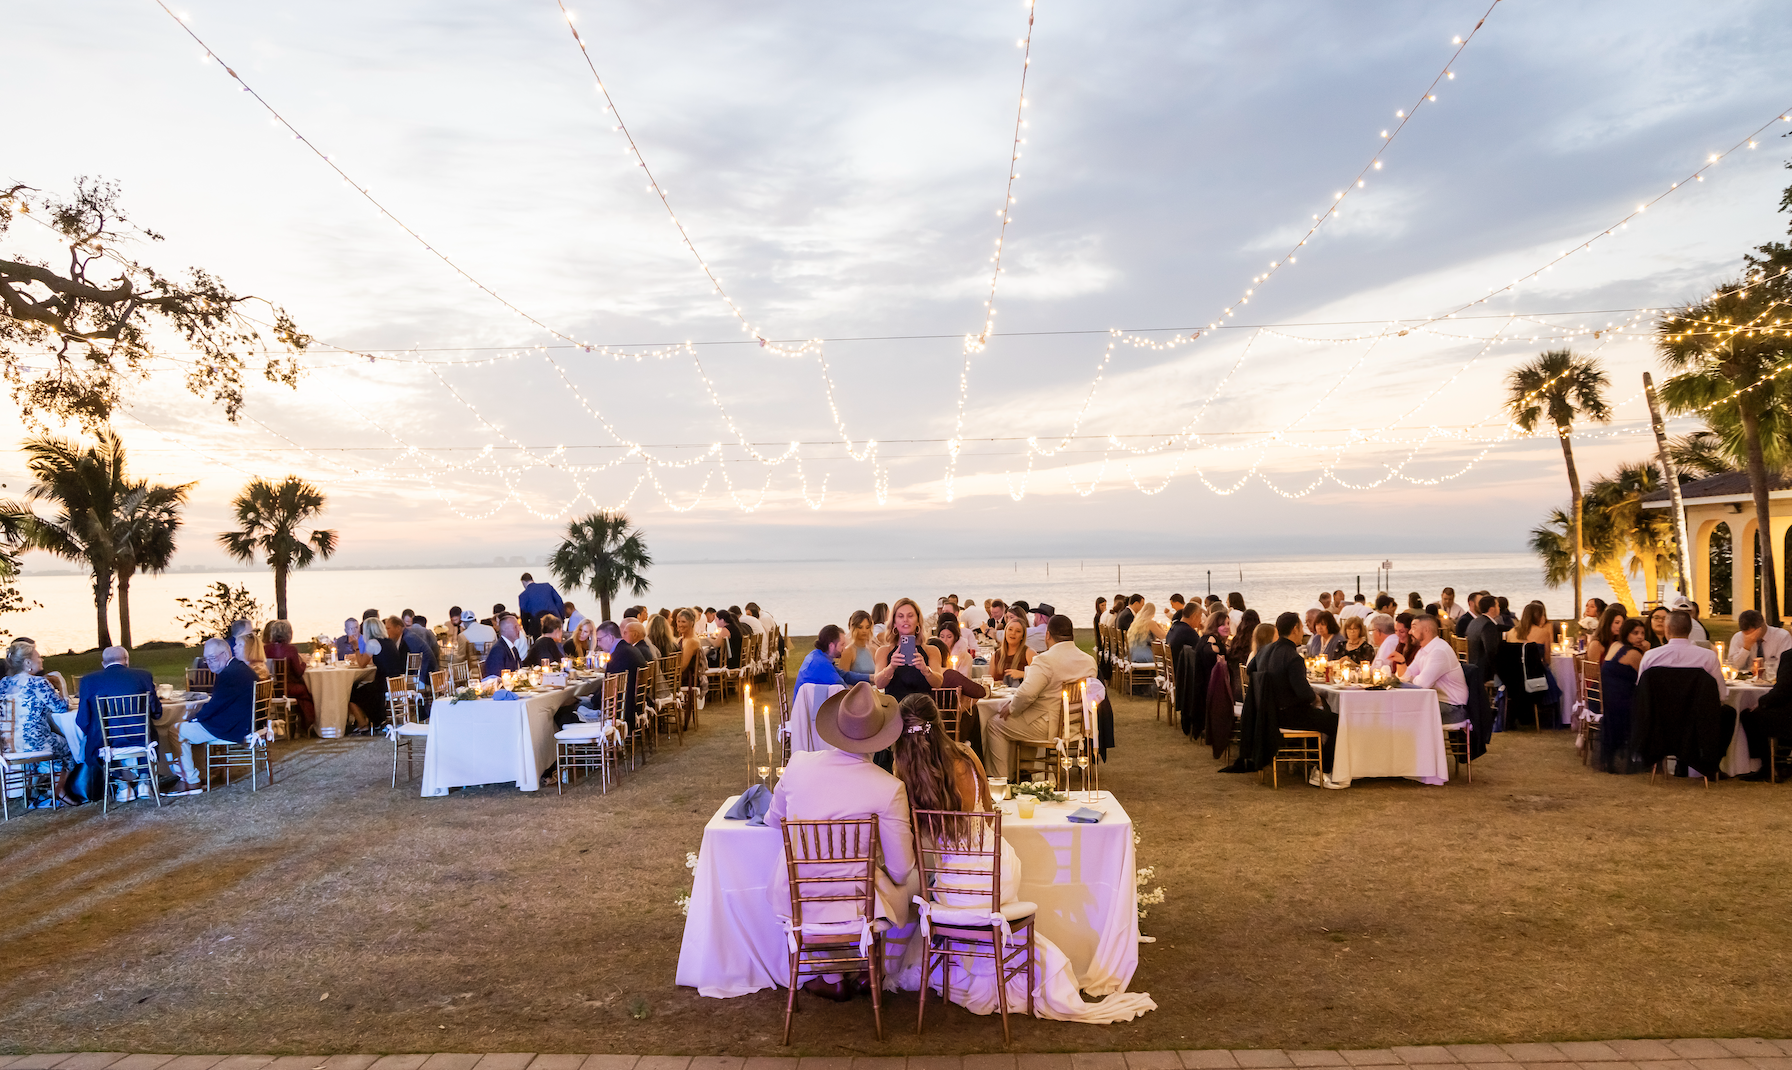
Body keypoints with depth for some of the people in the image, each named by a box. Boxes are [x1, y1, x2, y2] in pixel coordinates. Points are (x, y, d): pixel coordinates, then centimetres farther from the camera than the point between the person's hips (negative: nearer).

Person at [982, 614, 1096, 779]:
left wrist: (1011, 709, -9)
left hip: (1047, 727, -8)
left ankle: (999, 777, 11)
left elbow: (1027, 693, -29)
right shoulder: (1089, 661, 2)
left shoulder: (1045, 660, -21)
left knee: (993, 724, 9)